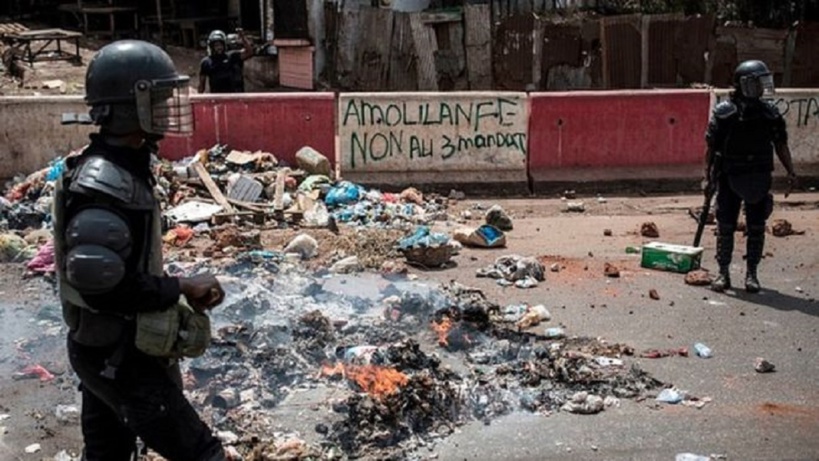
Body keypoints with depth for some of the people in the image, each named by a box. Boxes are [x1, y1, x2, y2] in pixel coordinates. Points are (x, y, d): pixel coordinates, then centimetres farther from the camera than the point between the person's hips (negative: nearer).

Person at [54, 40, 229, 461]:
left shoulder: (122, 168, 5)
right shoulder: (101, 184, -26)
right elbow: (101, 287, -29)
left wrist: (178, 288, 5)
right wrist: (182, 288, -19)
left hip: (109, 350, 10)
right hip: (118, 358, -10)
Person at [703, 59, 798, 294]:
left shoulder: (770, 113, 1)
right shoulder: (724, 113, -9)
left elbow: (780, 145, 7)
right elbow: (711, 147, -5)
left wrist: (791, 172, 1)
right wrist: (708, 176, -5)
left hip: (759, 180, 3)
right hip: (729, 179, -2)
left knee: (756, 229, 7)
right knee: (725, 228, 4)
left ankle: (751, 274, 18)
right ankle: (723, 273, 16)